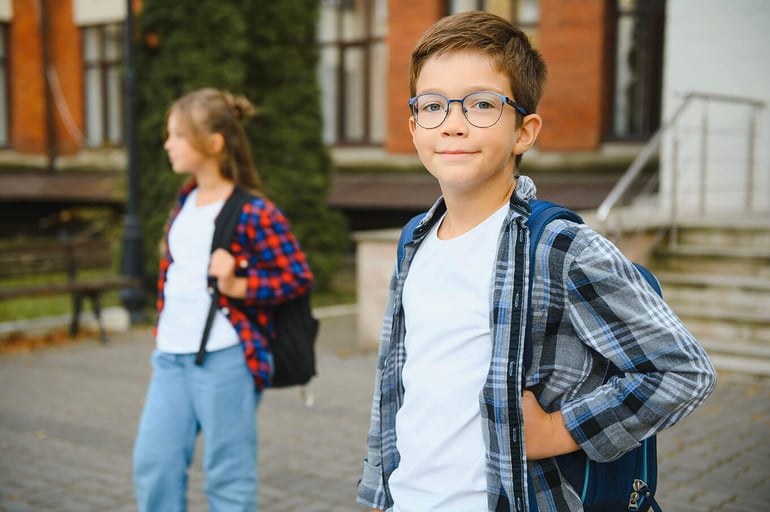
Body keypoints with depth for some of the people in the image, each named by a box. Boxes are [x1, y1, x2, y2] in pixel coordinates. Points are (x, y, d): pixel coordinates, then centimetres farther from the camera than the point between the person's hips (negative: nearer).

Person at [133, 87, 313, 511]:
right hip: (172, 357, 7)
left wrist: (237, 286, -20)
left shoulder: (254, 213, -11)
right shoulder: (185, 204, 13)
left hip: (225, 359, -7)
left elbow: (298, 277, -10)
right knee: (152, 464, 8)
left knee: (227, 476, 4)